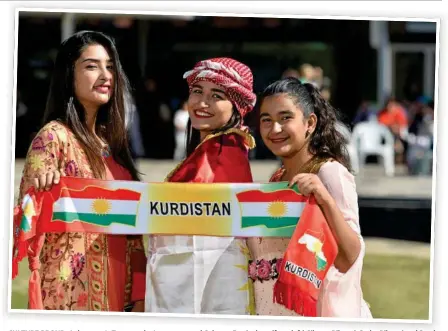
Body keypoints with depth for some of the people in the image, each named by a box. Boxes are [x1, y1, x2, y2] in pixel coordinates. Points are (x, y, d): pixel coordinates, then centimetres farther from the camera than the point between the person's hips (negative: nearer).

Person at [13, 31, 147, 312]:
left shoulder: (111, 140, 11)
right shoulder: (54, 137, -10)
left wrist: (140, 294, 7)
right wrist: (42, 190, -33)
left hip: (118, 292, 7)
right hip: (71, 294, -7)